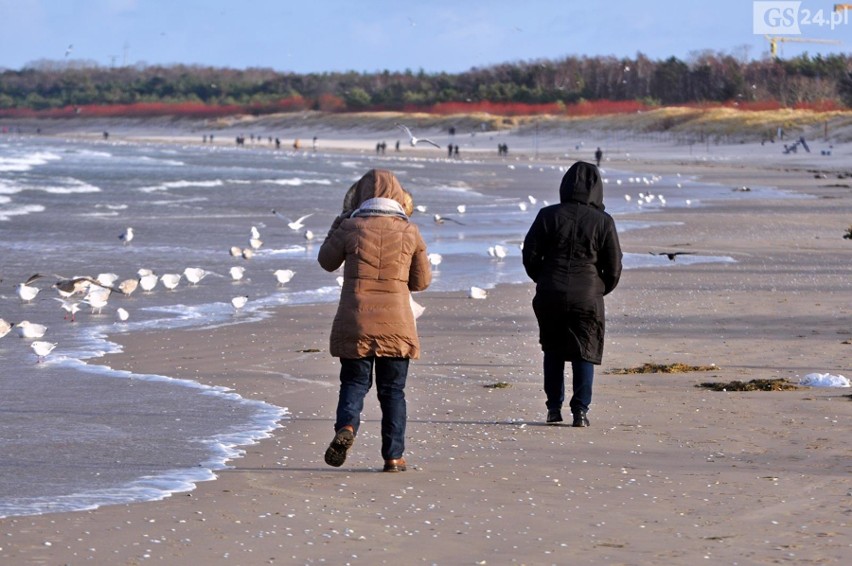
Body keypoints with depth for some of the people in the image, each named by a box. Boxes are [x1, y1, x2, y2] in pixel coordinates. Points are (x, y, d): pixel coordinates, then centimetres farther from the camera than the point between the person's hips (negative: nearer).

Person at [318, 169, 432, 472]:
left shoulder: (350, 227, -4)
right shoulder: (410, 232, -1)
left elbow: (327, 261, 14)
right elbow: (422, 281, 7)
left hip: (355, 323, -1)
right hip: (396, 324, 1)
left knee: (354, 382, 10)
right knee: (393, 390, 9)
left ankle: (346, 426, -19)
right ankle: (394, 455, 7)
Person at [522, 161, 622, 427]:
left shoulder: (548, 216, -2)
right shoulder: (603, 222, -5)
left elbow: (530, 255, 1)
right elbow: (614, 267, -1)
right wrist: (601, 289, 17)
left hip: (550, 295, 1)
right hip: (587, 296, -1)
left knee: (553, 351, 16)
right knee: (584, 354, 6)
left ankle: (554, 408, 16)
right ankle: (580, 411, 0)